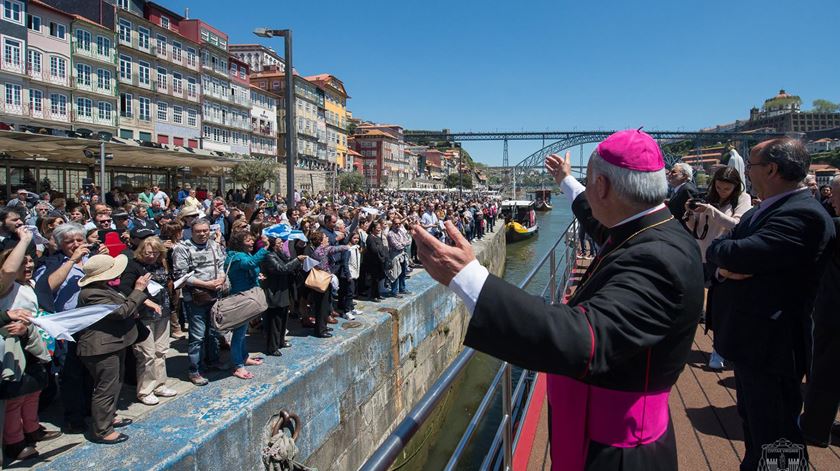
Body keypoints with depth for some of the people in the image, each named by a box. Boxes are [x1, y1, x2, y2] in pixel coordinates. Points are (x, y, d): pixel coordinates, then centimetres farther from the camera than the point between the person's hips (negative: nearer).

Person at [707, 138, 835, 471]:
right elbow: (718, 251, 7)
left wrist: (719, 250, -10)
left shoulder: (804, 214, -21)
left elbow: (740, 254, -32)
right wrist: (724, 265, -15)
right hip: (751, 340, 10)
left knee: (773, 438, 5)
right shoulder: (763, 210, 10)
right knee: (753, 422, 25)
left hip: (771, 346, -9)